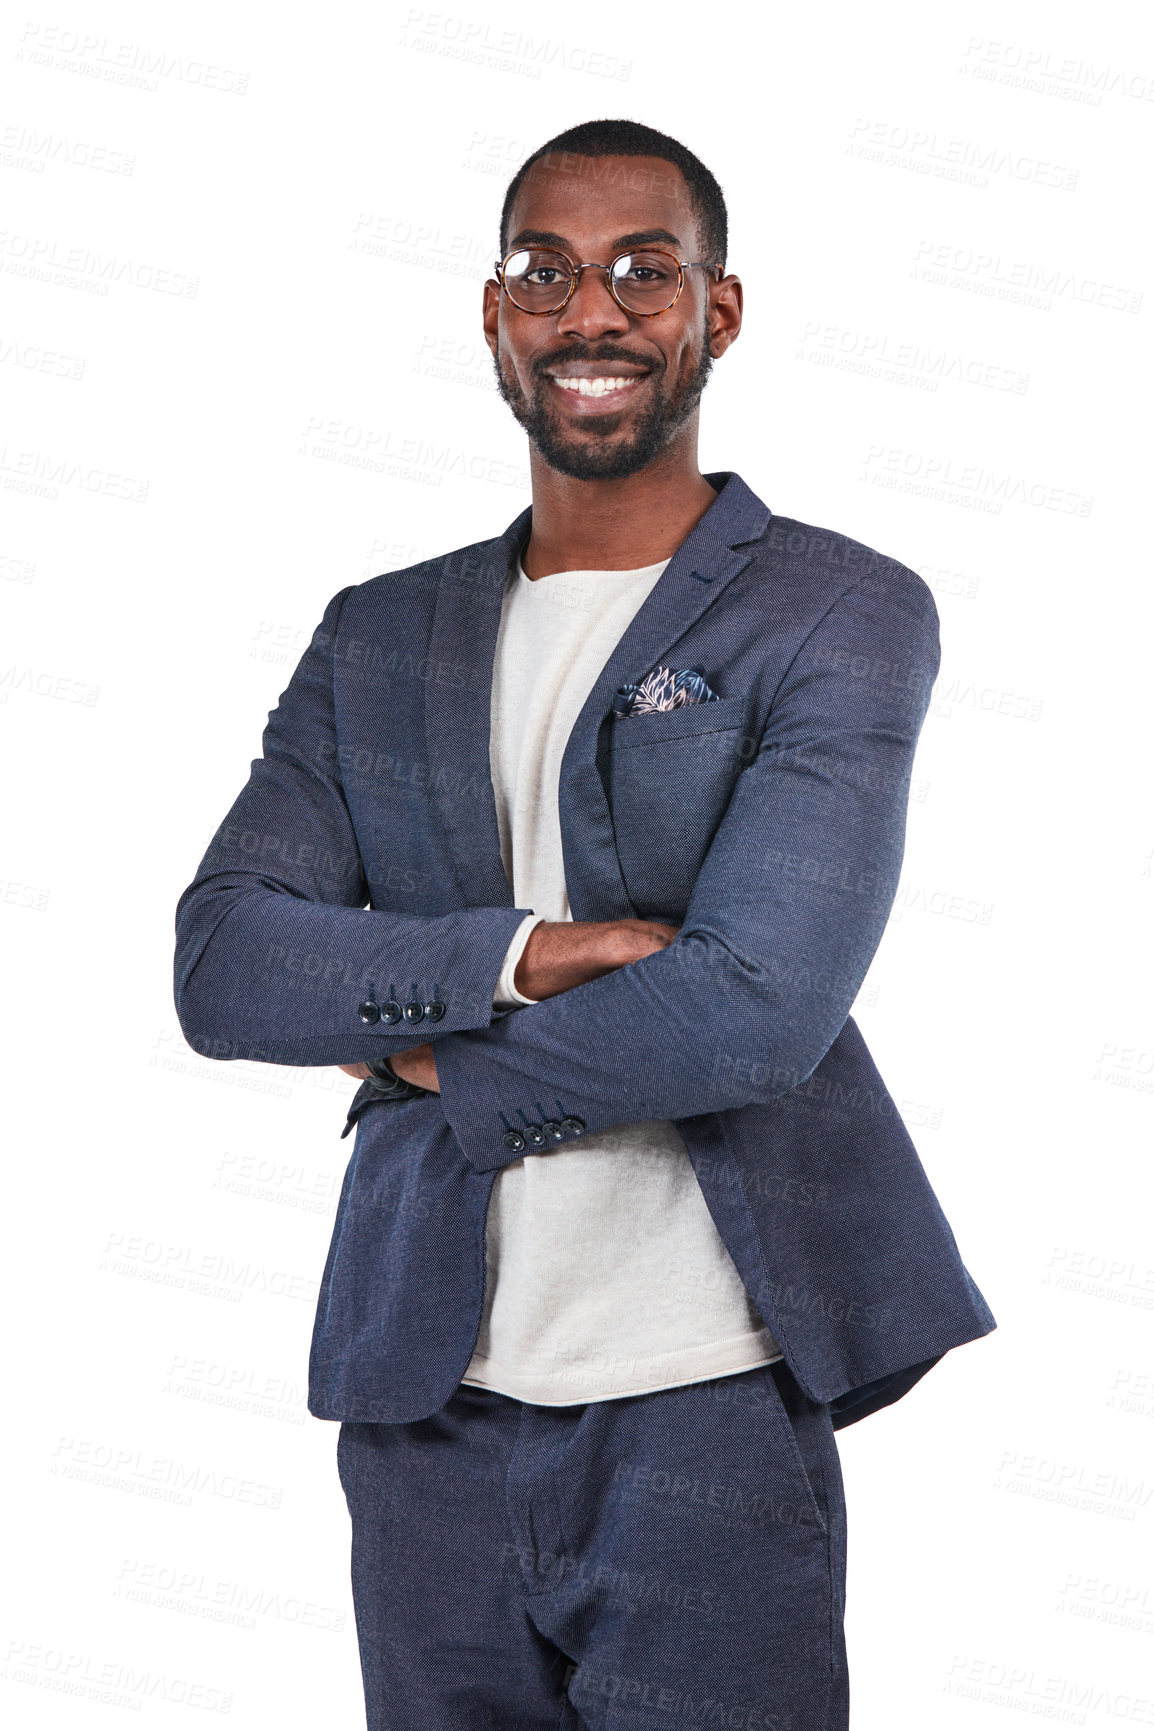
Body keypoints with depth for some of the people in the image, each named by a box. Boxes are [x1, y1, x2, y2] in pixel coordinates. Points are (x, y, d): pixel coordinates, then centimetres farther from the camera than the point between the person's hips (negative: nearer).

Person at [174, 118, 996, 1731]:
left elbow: (758, 1005, -17)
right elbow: (220, 964, -2)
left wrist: (434, 1060, -5)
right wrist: (515, 957, -16)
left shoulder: (847, 616, -4)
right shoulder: (378, 637, 10)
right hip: (424, 1406, 4)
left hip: (705, 1412, -4)